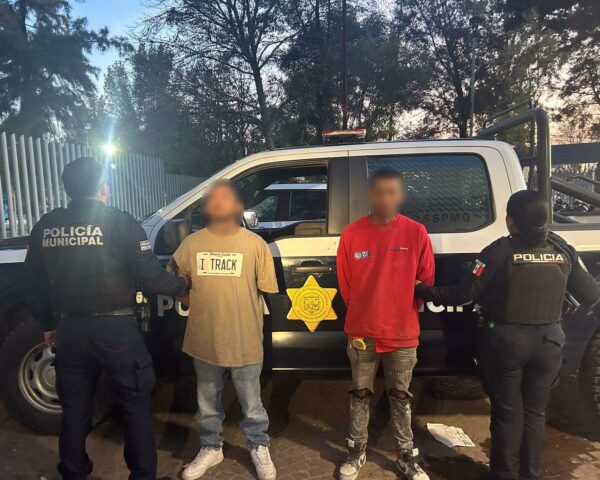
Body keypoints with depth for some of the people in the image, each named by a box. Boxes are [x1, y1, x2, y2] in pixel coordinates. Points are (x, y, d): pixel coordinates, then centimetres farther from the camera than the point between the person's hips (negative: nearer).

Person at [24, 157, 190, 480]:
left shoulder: (46, 226, 4)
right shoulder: (120, 223, -11)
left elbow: (36, 283, 10)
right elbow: (150, 277, -14)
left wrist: (48, 324, 23)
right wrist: (181, 286, 5)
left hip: (70, 329, 5)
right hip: (115, 328, -4)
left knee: (74, 408, 20)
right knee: (135, 404, 12)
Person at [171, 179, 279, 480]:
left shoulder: (254, 244, -6)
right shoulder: (191, 243, 0)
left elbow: (264, 289, -2)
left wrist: (238, 309, -2)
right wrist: (199, 303, 0)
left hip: (245, 343, -2)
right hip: (205, 341, 3)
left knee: (251, 404, 16)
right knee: (207, 404, 22)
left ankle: (259, 449, 39)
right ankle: (211, 449, 45)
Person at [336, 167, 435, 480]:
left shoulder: (416, 233, -8)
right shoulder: (352, 234, -6)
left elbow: (426, 281, 2)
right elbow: (345, 283, 5)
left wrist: (402, 313, 6)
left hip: (402, 333, 0)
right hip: (362, 331, 1)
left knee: (400, 397, 15)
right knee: (360, 394, 15)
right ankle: (357, 450, 34)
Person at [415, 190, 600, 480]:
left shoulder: (501, 251, -15)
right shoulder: (563, 250, -2)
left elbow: (464, 294, -17)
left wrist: (425, 292, -5)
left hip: (506, 340, -4)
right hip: (548, 340, 4)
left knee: (507, 412, 12)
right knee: (535, 411, 19)